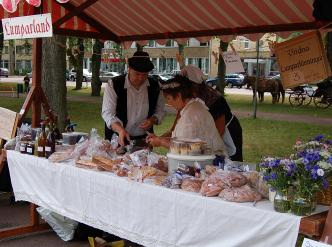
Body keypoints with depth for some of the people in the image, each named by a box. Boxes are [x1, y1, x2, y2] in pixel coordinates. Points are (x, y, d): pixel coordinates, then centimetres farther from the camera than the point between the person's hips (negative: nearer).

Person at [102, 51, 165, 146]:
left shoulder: (154, 86, 3)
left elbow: (160, 110, 15)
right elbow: (107, 113, -10)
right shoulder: (113, 84, -7)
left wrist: (152, 120, -7)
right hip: (118, 139, -2)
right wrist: (120, 130, -25)